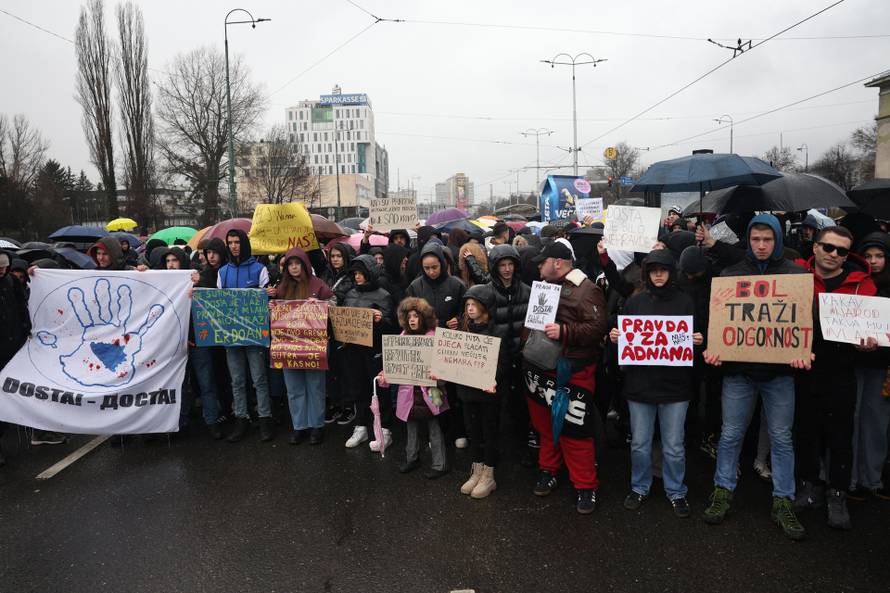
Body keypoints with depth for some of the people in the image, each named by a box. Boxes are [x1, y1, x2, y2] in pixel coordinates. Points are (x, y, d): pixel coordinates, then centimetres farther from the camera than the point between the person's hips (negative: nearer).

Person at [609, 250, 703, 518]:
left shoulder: (685, 302, 2)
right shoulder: (635, 301, 6)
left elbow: (695, 337, 6)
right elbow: (623, 337, 11)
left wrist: (697, 341, -15)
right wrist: (614, 336, -10)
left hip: (675, 385, -1)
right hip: (639, 383, 1)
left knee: (674, 446, 8)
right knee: (639, 444, 10)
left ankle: (676, 492, 28)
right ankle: (639, 488, 30)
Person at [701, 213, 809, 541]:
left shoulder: (795, 274, 3)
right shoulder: (730, 273, 4)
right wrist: (712, 348, -12)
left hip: (780, 369, 0)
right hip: (738, 368, 0)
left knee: (781, 438, 9)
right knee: (730, 434, 8)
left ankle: (783, 502, 21)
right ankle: (723, 492, 23)